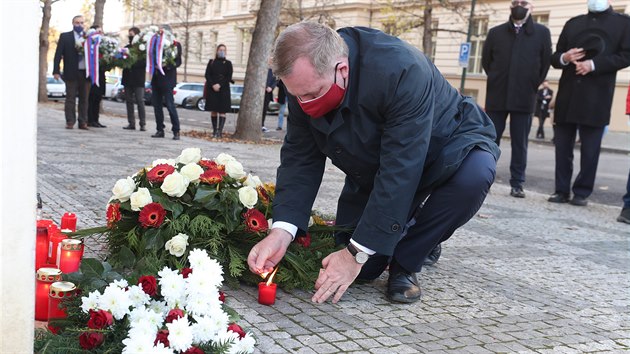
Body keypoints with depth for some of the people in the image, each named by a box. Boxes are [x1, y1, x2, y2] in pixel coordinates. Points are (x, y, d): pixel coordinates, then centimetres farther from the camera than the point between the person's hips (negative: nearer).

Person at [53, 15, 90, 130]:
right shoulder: (65, 36, 6)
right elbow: (58, 54, 2)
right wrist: (56, 71, -6)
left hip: (86, 72, 2)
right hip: (71, 73, -2)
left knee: (84, 99, 4)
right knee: (70, 98, 1)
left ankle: (83, 122, 8)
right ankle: (70, 122, 5)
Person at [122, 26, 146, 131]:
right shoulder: (126, 47, 13)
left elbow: (145, 62, -12)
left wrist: (133, 63, -22)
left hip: (138, 79, -6)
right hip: (128, 79, 6)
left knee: (140, 101, -6)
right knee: (129, 101, 6)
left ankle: (142, 124, -3)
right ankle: (131, 123, 11)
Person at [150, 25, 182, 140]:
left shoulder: (176, 45, -1)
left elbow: (178, 62, -7)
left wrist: (167, 65, -22)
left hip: (167, 79, -6)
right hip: (156, 79, 6)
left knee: (170, 105, -9)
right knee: (157, 105, 5)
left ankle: (176, 131, -5)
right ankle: (160, 130, 12)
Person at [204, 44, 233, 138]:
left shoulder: (228, 63, 6)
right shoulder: (211, 62, 9)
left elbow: (229, 77, -2)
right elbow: (207, 75, 2)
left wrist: (219, 85, -14)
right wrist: (213, 85, -13)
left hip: (223, 90, -1)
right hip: (212, 89, 2)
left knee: (222, 111, -6)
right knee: (213, 111, 4)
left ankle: (220, 131, -10)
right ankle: (214, 130, 10)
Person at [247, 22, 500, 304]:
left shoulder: (402, 72, -39)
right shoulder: (306, 81, -20)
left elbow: (399, 173, -38)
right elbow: (300, 159, -17)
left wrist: (357, 254, -35)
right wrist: (281, 231, -31)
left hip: (447, 147, -4)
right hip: (373, 170, 4)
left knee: (474, 173, -38)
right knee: (361, 269, -7)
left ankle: (405, 262, -14)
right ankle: (424, 236, 24)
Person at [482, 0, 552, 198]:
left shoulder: (542, 33, 4)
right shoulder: (496, 32, 8)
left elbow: (545, 63, 6)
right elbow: (486, 60, 14)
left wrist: (532, 86, 4)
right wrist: (497, 82, 9)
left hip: (524, 98, -1)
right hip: (497, 96, 1)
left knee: (520, 144, 3)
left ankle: (517, 184, 8)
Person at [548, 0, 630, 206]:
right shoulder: (573, 23, 18)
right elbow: (554, 57, 16)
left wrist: (593, 65, -15)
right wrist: (564, 58, -8)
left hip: (596, 98, -3)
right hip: (568, 94, 3)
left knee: (590, 148, -1)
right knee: (562, 146, 3)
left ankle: (582, 193, 6)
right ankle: (562, 190, 11)